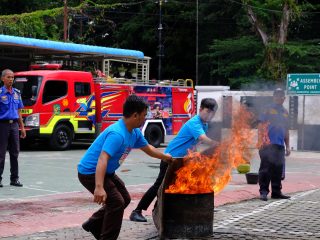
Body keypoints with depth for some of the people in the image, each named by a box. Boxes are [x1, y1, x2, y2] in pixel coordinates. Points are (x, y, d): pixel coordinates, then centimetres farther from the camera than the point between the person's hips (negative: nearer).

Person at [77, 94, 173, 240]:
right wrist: (99, 187, -53)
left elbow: (147, 148, 21)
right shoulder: (117, 134, -32)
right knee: (116, 202, -15)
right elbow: (103, 160, -42)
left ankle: (93, 224, 29)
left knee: (124, 199, 19)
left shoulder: (134, 133, 0)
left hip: (107, 172, 10)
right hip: (90, 172, -10)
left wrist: (165, 157, 34)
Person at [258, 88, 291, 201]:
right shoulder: (268, 109, 1)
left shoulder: (285, 112, 18)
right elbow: (261, 126, -3)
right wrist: (262, 140, -13)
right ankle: (263, 191, -4)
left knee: (278, 169, 9)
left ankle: (276, 191, 17)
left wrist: (287, 146, 20)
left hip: (280, 145, 6)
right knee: (266, 168, -7)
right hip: (268, 145, -6)